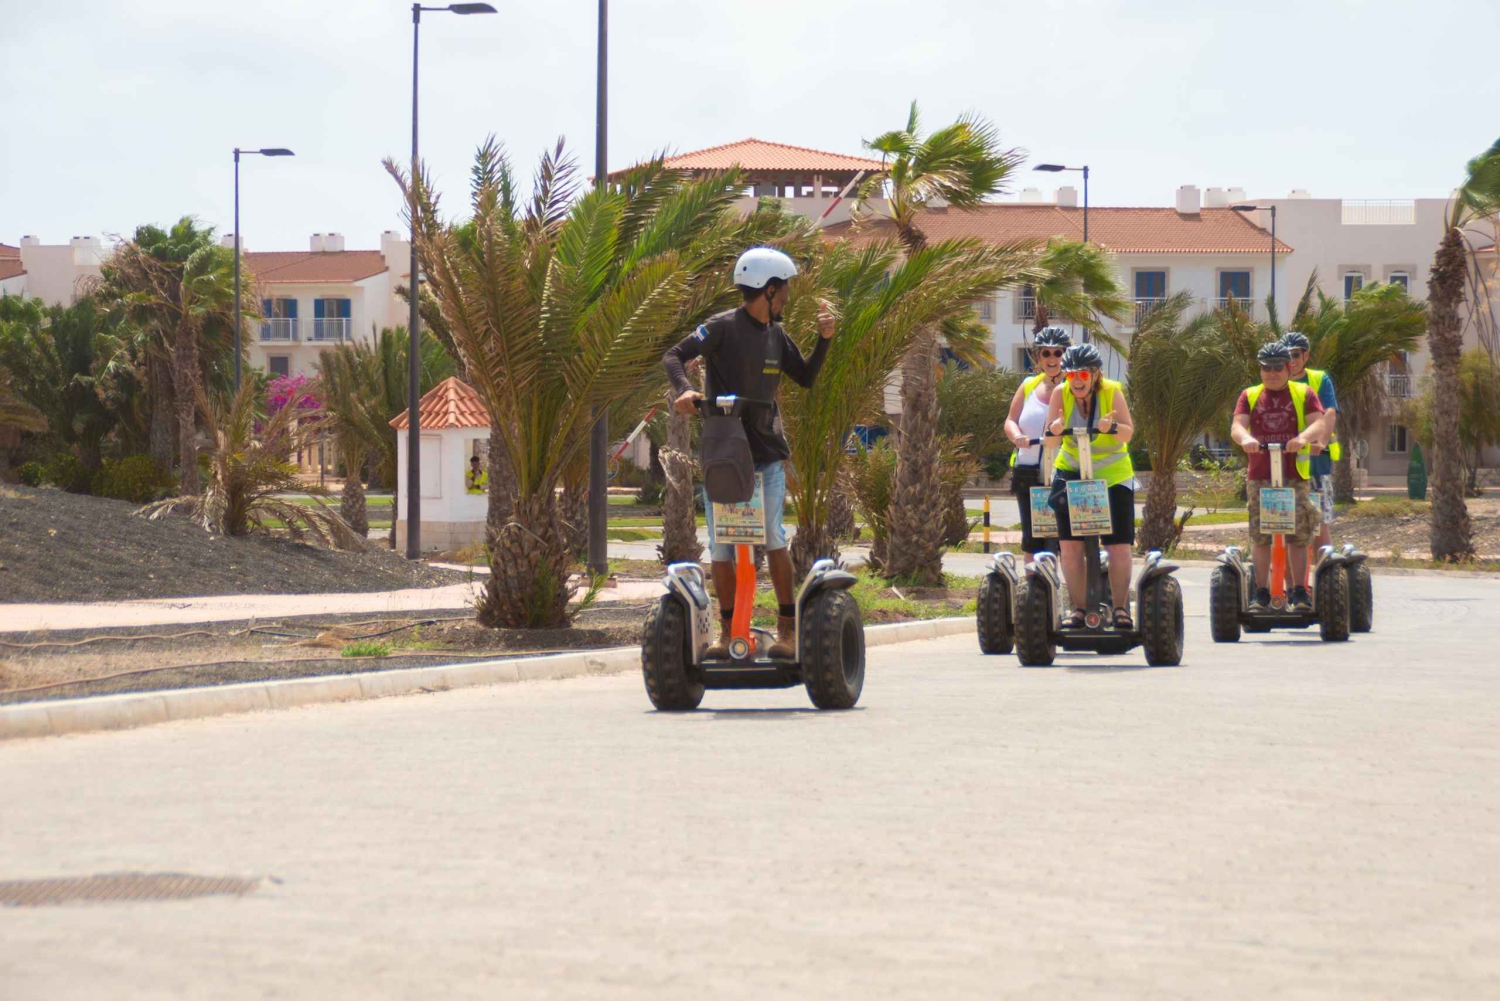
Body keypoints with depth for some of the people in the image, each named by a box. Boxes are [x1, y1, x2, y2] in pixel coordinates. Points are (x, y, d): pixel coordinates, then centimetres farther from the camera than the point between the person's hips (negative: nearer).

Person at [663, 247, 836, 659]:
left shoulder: (776, 334, 12)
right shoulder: (724, 327, -6)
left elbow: (805, 378, 21)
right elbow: (675, 355, -12)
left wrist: (823, 339, 7)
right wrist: (684, 390, -31)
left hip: (766, 453, 3)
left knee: (772, 537, -11)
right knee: (721, 548, 1)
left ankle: (788, 628, -3)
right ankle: (728, 631, 12)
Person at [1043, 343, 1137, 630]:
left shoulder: (1112, 392, -11)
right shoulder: (1061, 394, -7)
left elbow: (1128, 433, -18)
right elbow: (1050, 435, -13)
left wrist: (1112, 427, -39)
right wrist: (1056, 429, -36)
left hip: (1113, 476, -2)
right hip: (1072, 473, 2)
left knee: (1119, 546, -4)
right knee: (1070, 545, -5)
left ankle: (1121, 607, 7)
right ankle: (1078, 608, 4)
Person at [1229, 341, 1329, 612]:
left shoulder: (1303, 394, 8)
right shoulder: (1249, 396, 13)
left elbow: (1318, 424, -6)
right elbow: (1237, 426, -2)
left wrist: (1303, 437, -28)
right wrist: (1245, 438, -26)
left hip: (1296, 476, -1)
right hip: (1259, 476, 1)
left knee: (1298, 536, -3)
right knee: (1261, 537, 1)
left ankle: (1299, 592, 2)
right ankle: (1261, 592, 7)